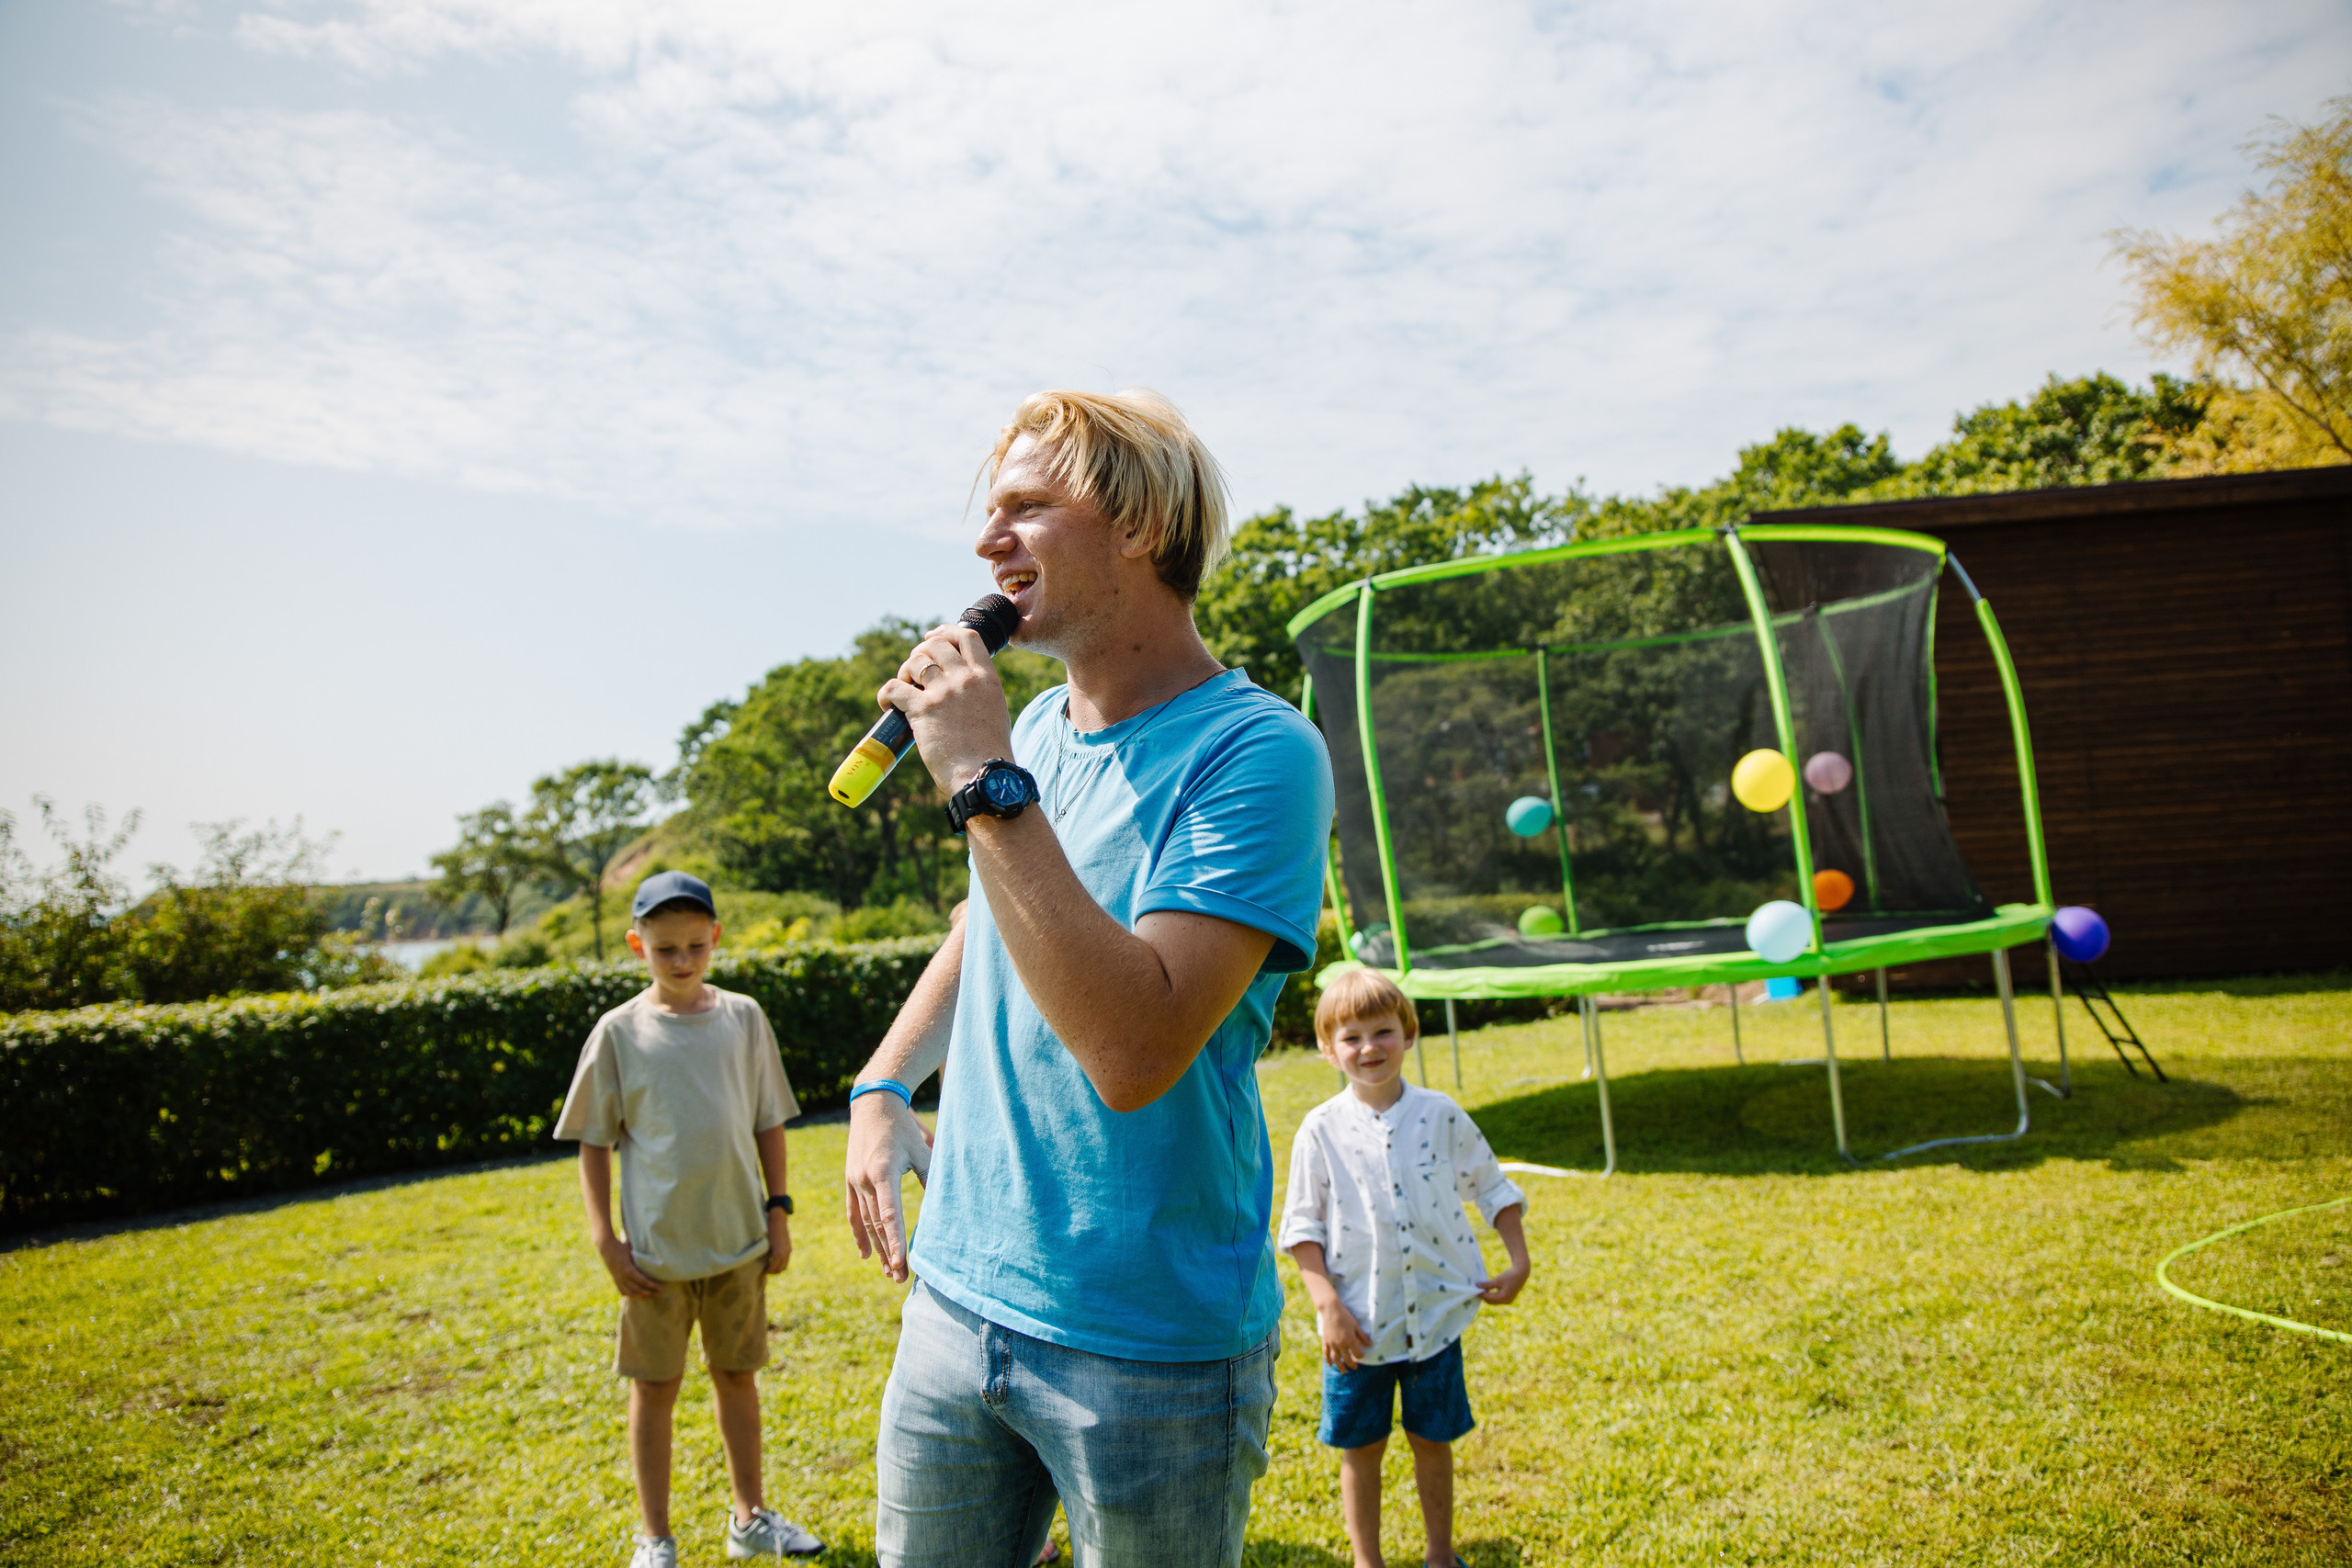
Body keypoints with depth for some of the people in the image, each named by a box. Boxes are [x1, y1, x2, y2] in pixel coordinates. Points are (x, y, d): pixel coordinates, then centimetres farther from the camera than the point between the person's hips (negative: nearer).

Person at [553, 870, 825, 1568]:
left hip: (739, 1241, 2)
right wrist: (605, 1240, -5)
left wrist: (778, 1213, 4)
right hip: (656, 1248, -2)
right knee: (654, 1388, 9)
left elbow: (768, 1125, 6)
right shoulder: (619, 1031, -6)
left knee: (737, 1376, 15)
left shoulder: (743, 1018, 0)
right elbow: (594, 1143, -1)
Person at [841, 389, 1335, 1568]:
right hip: (957, 1299, 7)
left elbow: (1136, 1050, -30)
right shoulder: (1036, 729, 4)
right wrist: (882, 1085, 7)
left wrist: (988, 786, -26)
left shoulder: (1256, 752, -19)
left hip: (1154, 1348, -6)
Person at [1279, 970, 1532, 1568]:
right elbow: (1303, 1227, -4)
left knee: (1432, 1439, 14)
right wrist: (1328, 1305, -11)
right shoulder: (1320, 1130, -7)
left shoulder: (1441, 1115, -3)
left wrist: (1519, 1261, 3)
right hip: (1358, 1322, -1)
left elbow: (1492, 1188, 9)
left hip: (1435, 1312, 1)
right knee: (1359, 1448, 10)